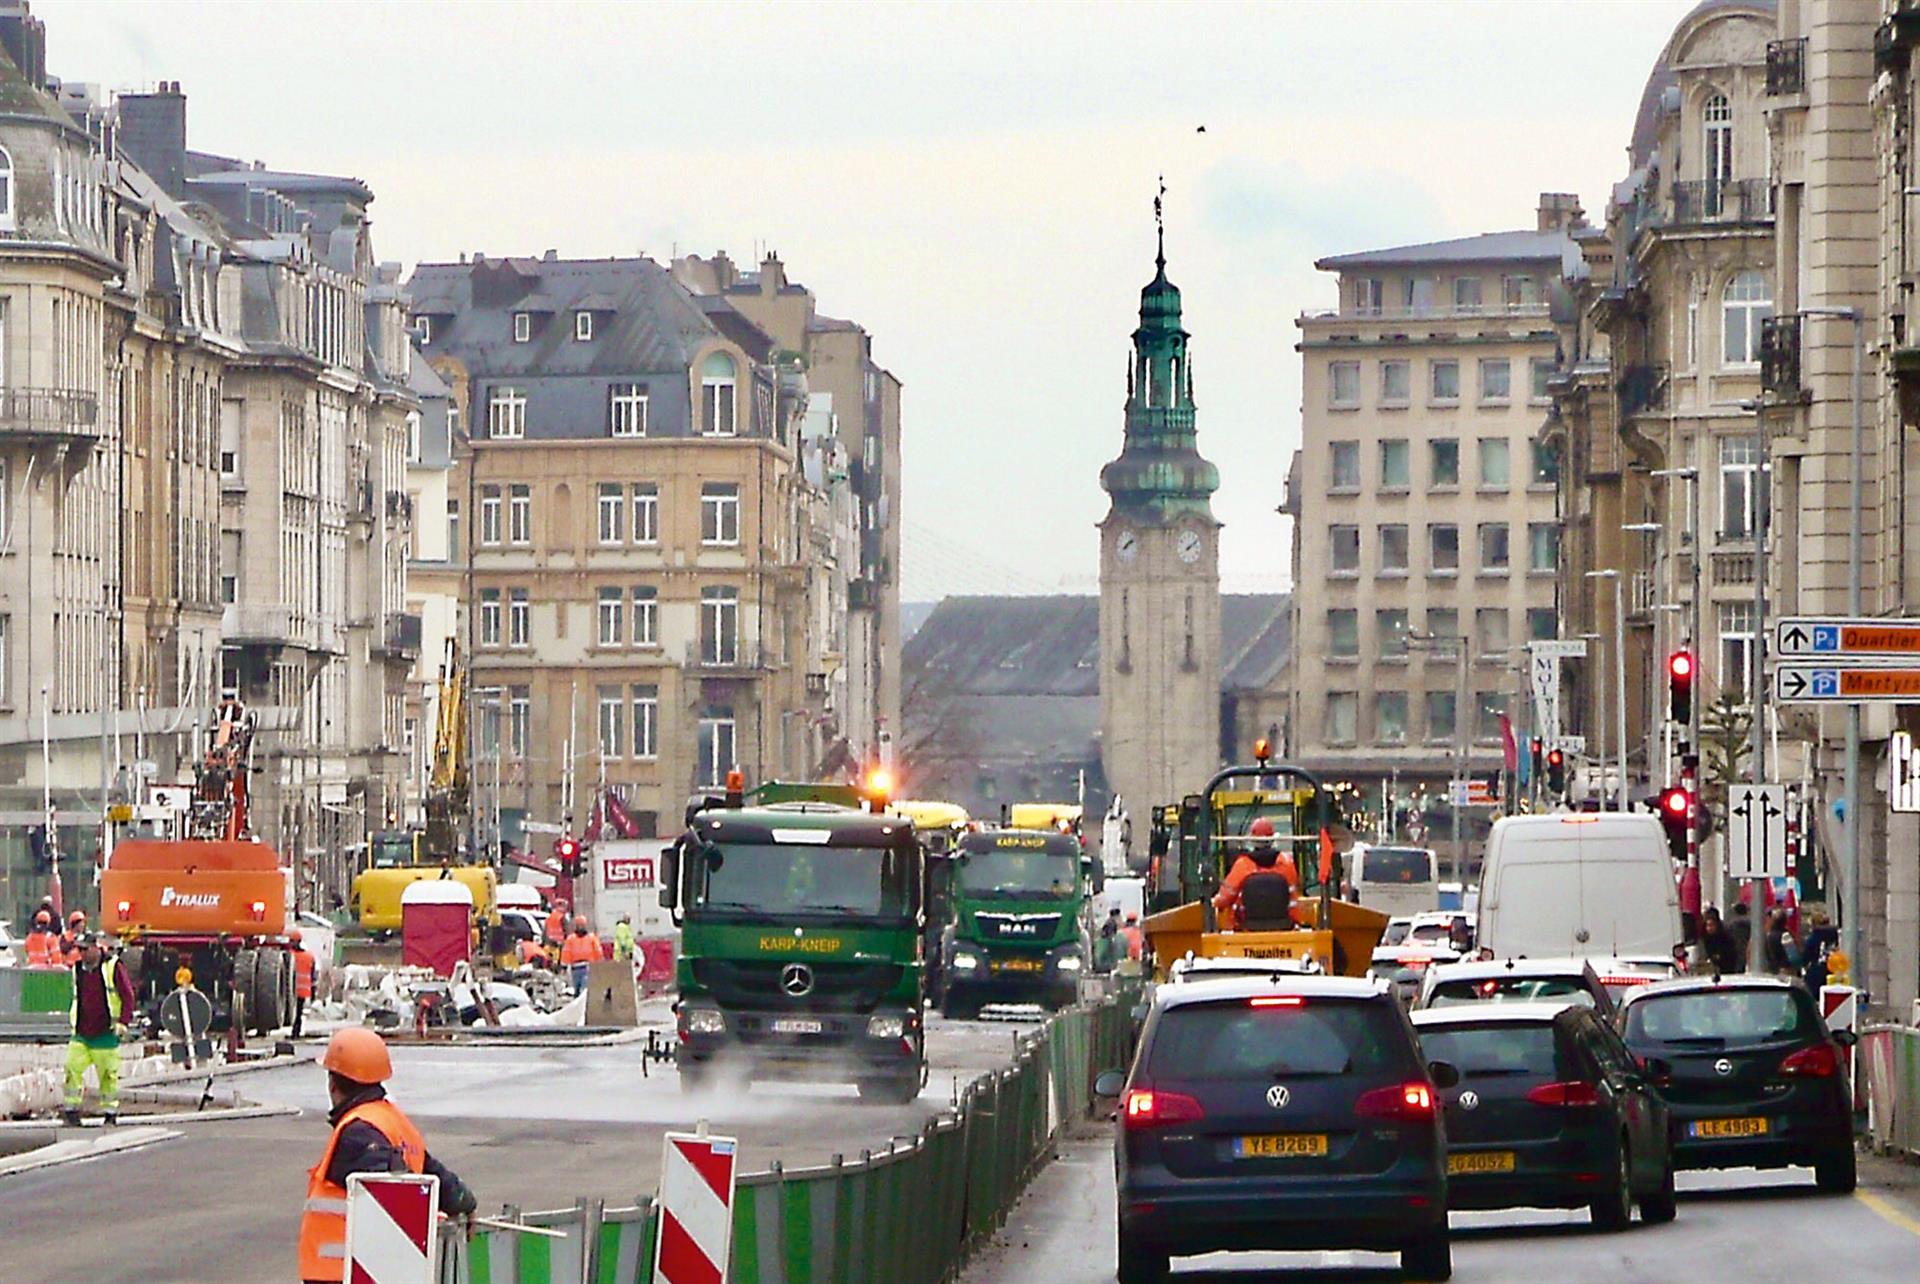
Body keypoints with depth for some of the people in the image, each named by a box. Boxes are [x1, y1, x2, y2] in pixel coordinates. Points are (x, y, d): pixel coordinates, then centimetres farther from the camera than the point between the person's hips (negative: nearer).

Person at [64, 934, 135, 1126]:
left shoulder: (112, 967, -5)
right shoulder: (78, 970, 11)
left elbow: (128, 996, -5)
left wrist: (122, 1022, -13)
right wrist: (72, 1022, 16)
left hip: (105, 1033, -4)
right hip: (81, 1033, 4)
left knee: (108, 1073, 0)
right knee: (72, 1067, -10)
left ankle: (110, 1112, 12)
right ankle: (72, 1109, -5)